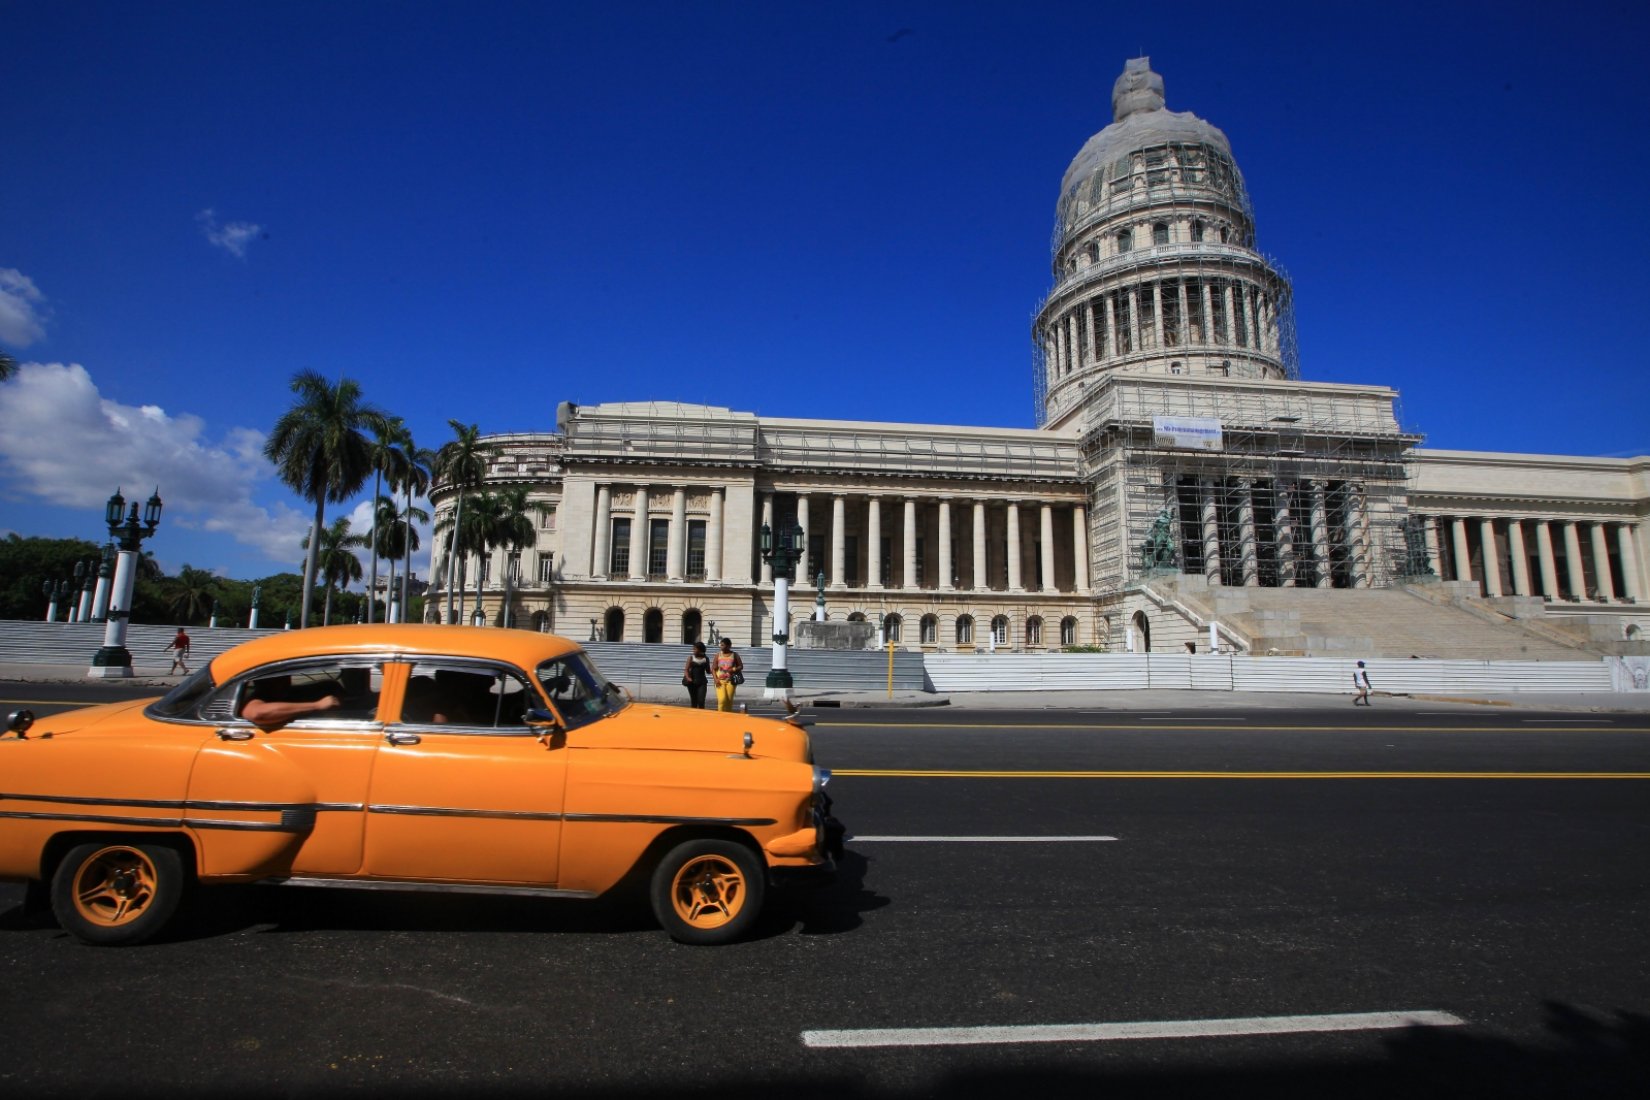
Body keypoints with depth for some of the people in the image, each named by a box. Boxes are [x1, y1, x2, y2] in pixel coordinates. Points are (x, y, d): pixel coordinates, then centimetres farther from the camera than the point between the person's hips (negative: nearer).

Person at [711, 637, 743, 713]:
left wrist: (734, 670, -14)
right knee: (722, 699, -14)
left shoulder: (734, 655, 3)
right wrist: (715, 679, -9)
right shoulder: (718, 655, 4)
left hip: (730, 681, 0)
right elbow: (713, 668, 4)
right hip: (720, 681, 0)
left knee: (729, 700, 2)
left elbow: (741, 666, 6)